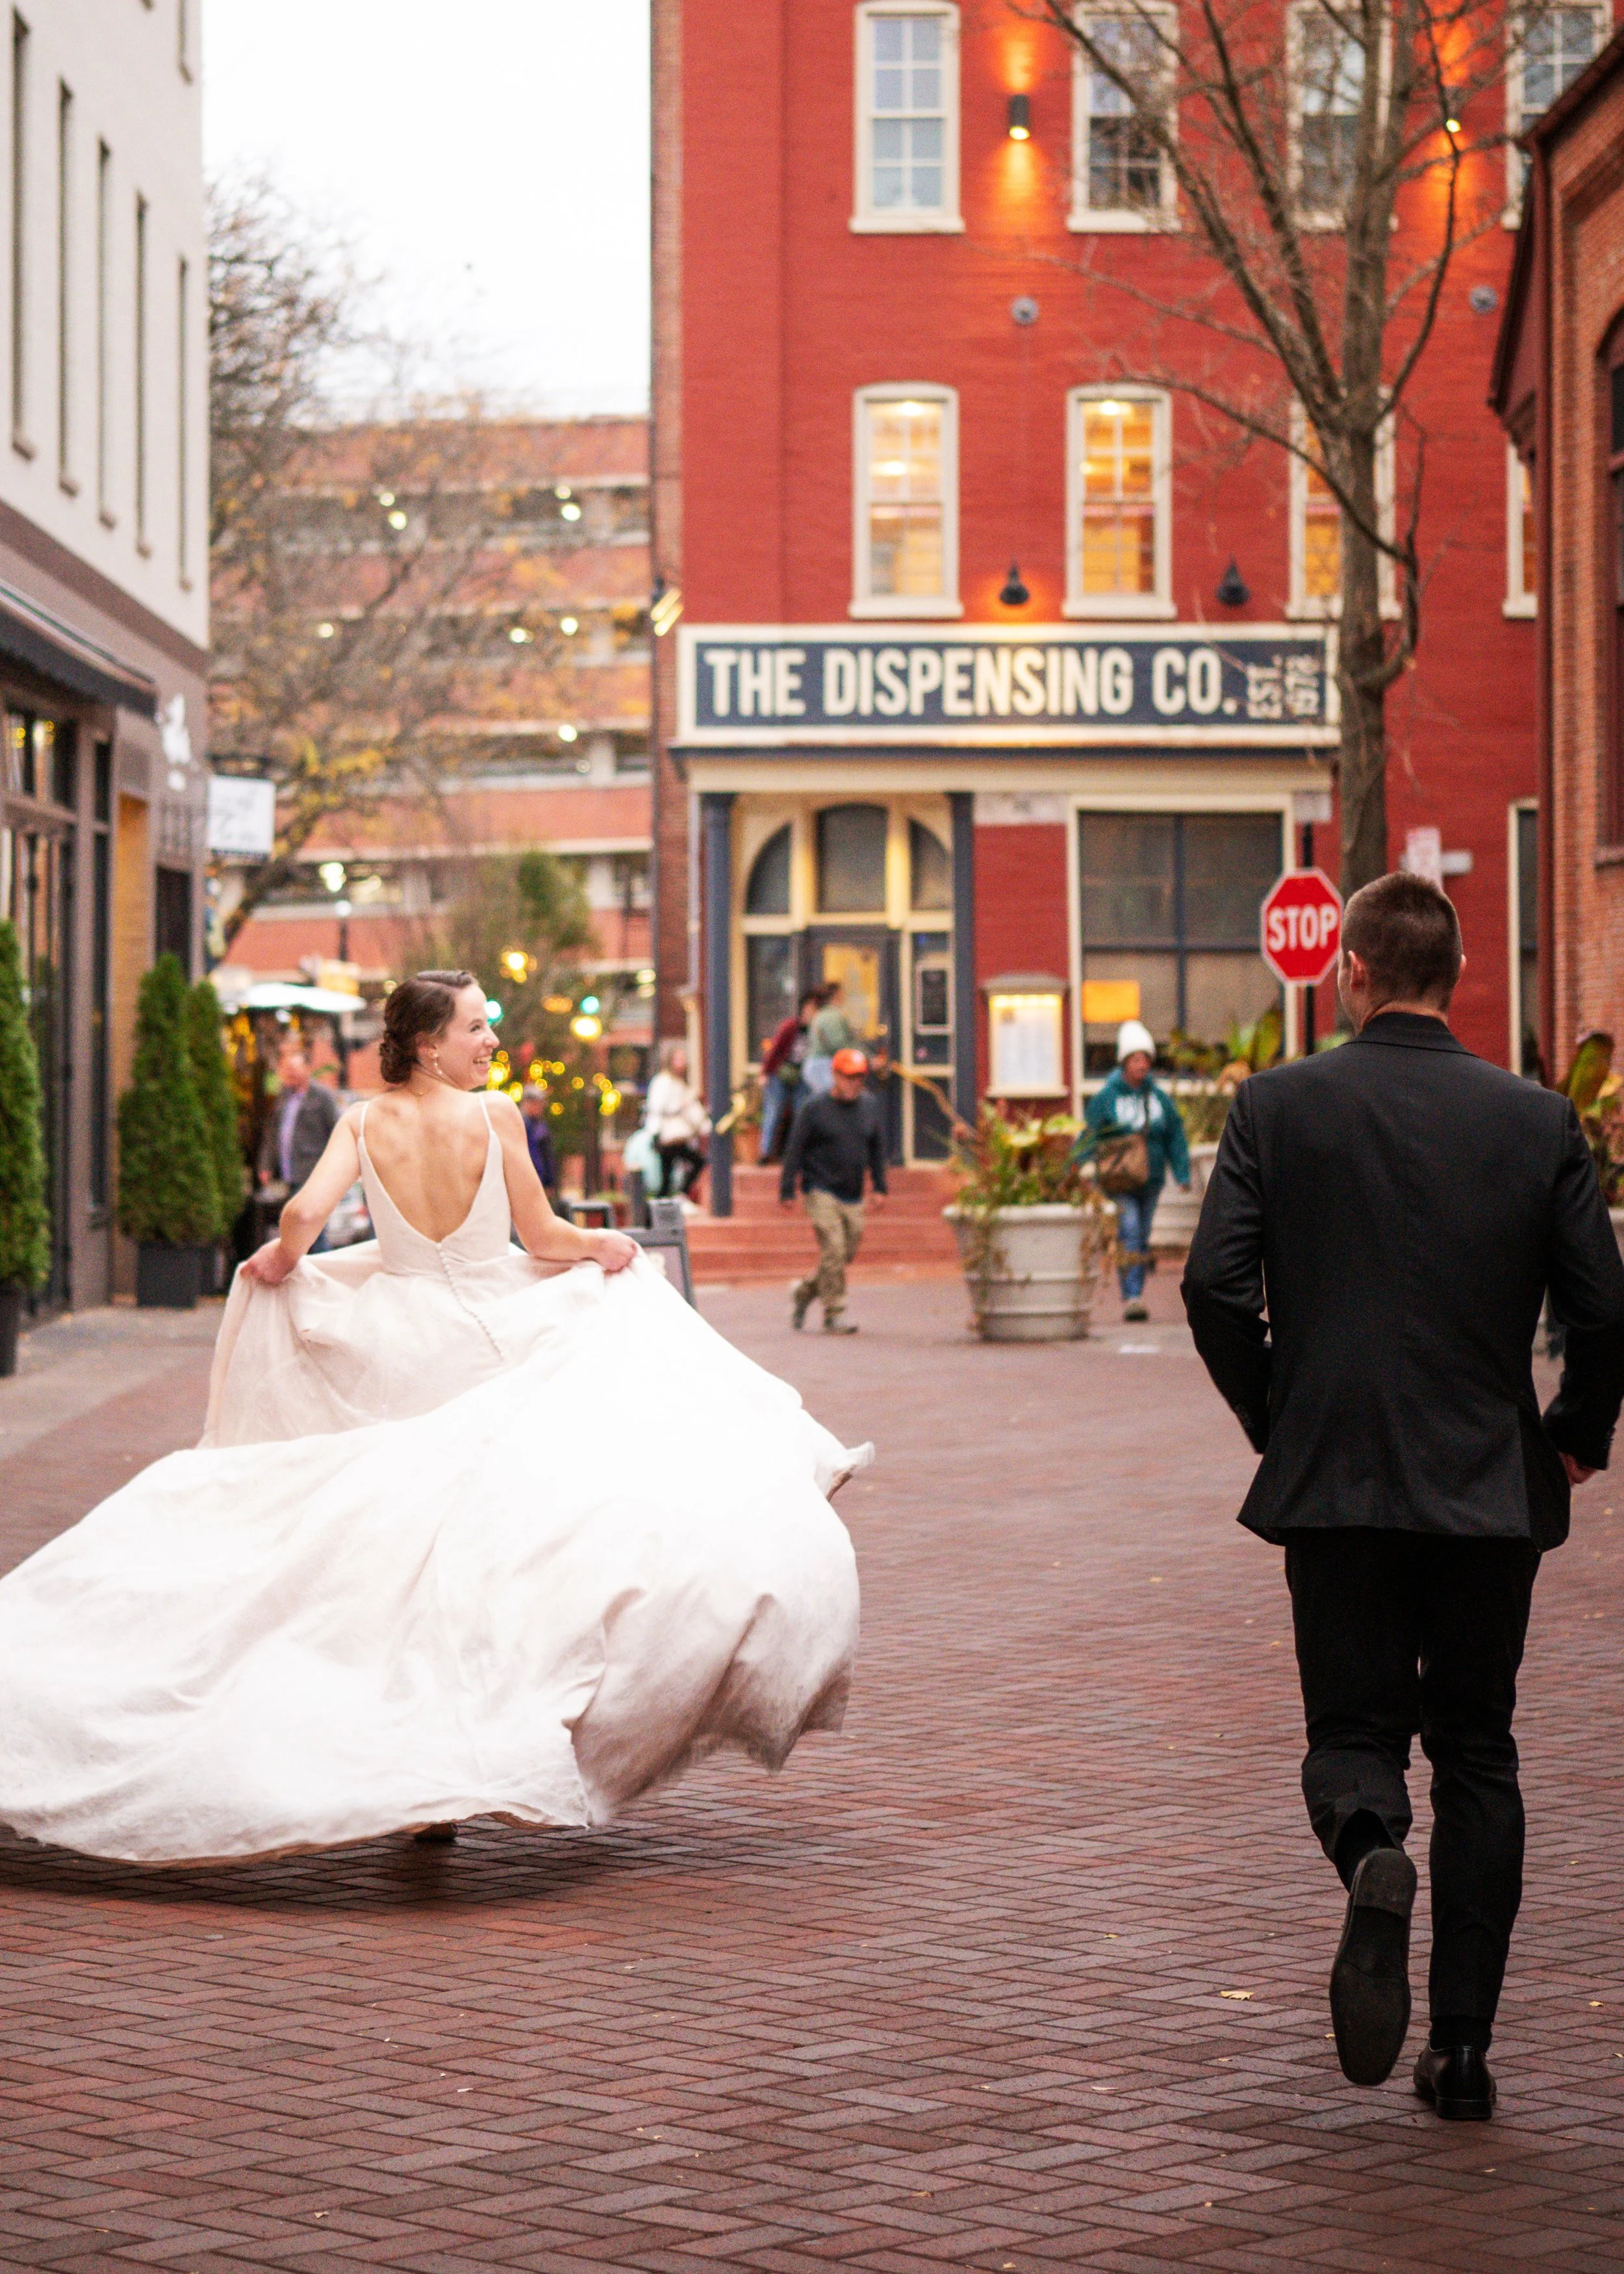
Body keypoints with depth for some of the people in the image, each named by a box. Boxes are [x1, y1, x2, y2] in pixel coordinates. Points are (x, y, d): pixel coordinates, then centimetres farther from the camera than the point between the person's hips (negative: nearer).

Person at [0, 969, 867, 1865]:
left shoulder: (364, 1121, -2)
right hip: (489, 1347, -4)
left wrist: (277, 1266, 9)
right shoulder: (494, 1114, -10)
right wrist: (607, 1247, 15)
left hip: (394, 1352, 4)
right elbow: (543, 1238, -5)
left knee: (406, 1550, 15)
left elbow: (302, 1214, -13)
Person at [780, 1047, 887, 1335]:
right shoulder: (814, 1109, -4)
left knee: (847, 1254, 7)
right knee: (832, 1251, -13)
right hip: (821, 1190, -5)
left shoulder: (869, 1107, 10)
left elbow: (877, 1148, 19)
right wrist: (787, 1190, -7)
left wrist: (879, 1187, 13)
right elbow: (795, 1150, -3)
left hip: (853, 1197, 5)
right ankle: (834, 1314, -6)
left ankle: (804, 1291, 29)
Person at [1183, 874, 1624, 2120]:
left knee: (1353, 1726, 10)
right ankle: (1463, 2043, 10)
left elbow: (1215, 1287, -8)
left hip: (1332, 1481, -1)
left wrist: (1276, 1421, 9)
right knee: (1477, 1748, 13)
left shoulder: (1277, 1106, -3)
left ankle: (1371, 1847, -26)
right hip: (1492, 1485, 1)